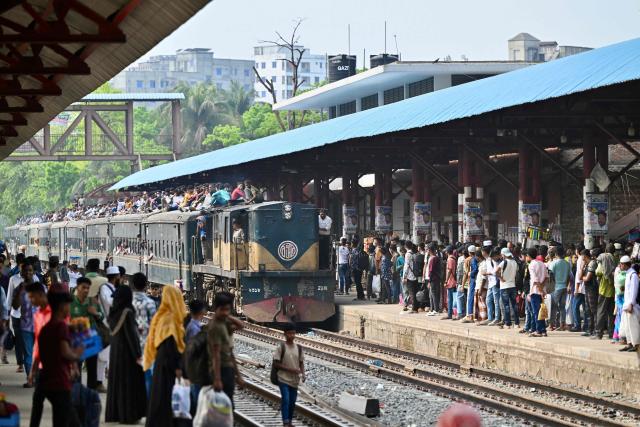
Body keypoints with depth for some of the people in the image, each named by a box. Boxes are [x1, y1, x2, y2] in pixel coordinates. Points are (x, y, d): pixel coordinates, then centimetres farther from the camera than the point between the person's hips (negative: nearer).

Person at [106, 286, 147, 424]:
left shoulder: (113, 312, 4)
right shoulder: (127, 312, -18)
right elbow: (131, 334, -19)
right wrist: (138, 354, -16)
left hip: (115, 350, 7)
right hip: (127, 351, -7)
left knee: (116, 381, 13)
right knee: (129, 382, -2)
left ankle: (113, 414, 17)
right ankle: (128, 415, -1)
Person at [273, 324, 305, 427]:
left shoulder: (299, 348, 5)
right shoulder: (281, 348, -9)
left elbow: (301, 363, 12)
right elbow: (276, 364, -10)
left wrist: (302, 374, -7)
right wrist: (290, 369, -18)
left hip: (294, 380, 5)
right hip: (284, 379, -5)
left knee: (292, 402, 10)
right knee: (286, 400, -16)